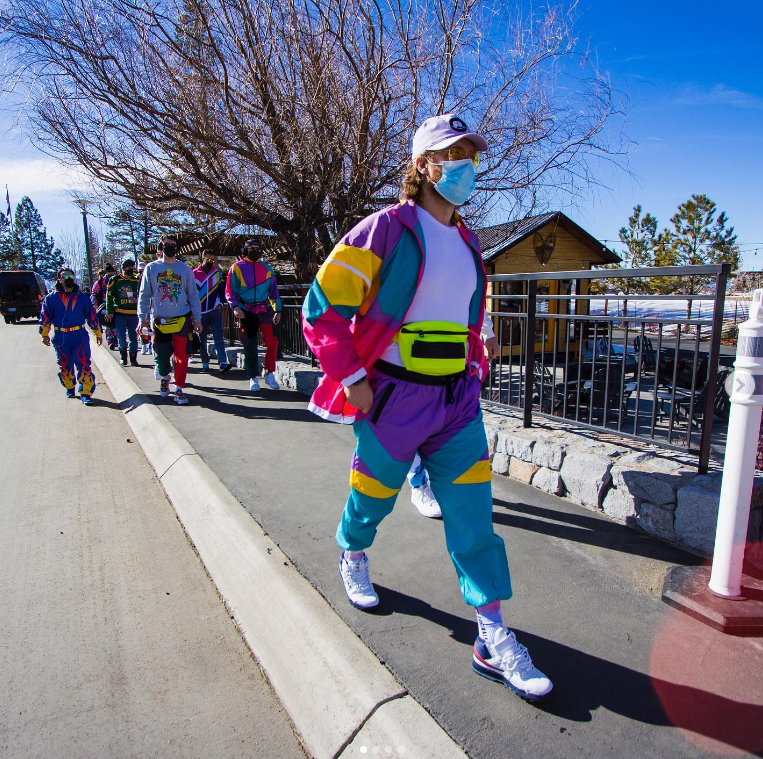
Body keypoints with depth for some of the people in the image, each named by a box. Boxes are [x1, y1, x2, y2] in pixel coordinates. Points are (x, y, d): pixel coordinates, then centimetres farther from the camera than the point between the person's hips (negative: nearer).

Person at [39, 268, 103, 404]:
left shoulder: (82, 298, 5)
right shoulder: (51, 298, 2)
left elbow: (92, 316, 11)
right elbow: (45, 317, 5)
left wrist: (98, 333, 13)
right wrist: (44, 334, -1)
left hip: (80, 336, -1)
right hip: (60, 338, 1)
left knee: (83, 364, -10)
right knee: (65, 366, 13)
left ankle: (86, 393, -7)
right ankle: (69, 388, 33)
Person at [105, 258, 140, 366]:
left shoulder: (136, 281, 10)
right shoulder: (115, 280, 3)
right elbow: (109, 296, 4)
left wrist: (137, 300, -3)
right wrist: (109, 312, -1)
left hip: (133, 313, 2)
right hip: (119, 312, -2)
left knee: (133, 337, 4)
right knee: (121, 336, -6)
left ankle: (133, 358, 13)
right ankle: (123, 355, 13)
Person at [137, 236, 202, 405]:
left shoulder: (185, 269, 7)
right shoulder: (151, 268, 7)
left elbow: (193, 295, 9)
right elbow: (144, 295, 9)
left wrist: (197, 319, 5)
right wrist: (143, 317, 2)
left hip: (182, 319, 0)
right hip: (160, 320, 1)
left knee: (181, 356, -3)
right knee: (161, 356, 4)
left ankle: (179, 389, 8)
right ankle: (164, 378, 34)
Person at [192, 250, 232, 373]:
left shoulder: (218, 273, 9)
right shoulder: (194, 274, 3)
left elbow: (223, 290, 16)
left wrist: (220, 303, 2)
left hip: (215, 311, 0)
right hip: (200, 312, 0)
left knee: (218, 338, -8)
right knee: (202, 339, 7)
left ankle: (223, 363, -15)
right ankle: (205, 363, 17)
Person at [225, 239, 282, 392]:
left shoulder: (266, 268, 11)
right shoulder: (237, 268, 3)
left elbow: (273, 291, 15)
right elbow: (230, 291, 1)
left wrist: (277, 310, 8)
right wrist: (235, 307, -15)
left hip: (263, 310, 2)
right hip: (245, 312, -2)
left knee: (272, 341, -11)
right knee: (250, 347, 3)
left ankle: (269, 374, 5)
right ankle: (253, 378, 15)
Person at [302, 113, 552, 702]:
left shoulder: (467, 243, 13)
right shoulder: (387, 229, -9)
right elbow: (323, 306, -11)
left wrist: (474, 370, 15)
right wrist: (350, 377, -15)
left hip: (457, 401, 6)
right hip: (393, 399, -5)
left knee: (473, 512, 3)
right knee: (373, 498, 15)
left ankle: (493, 639, 13)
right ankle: (353, 558, 49)